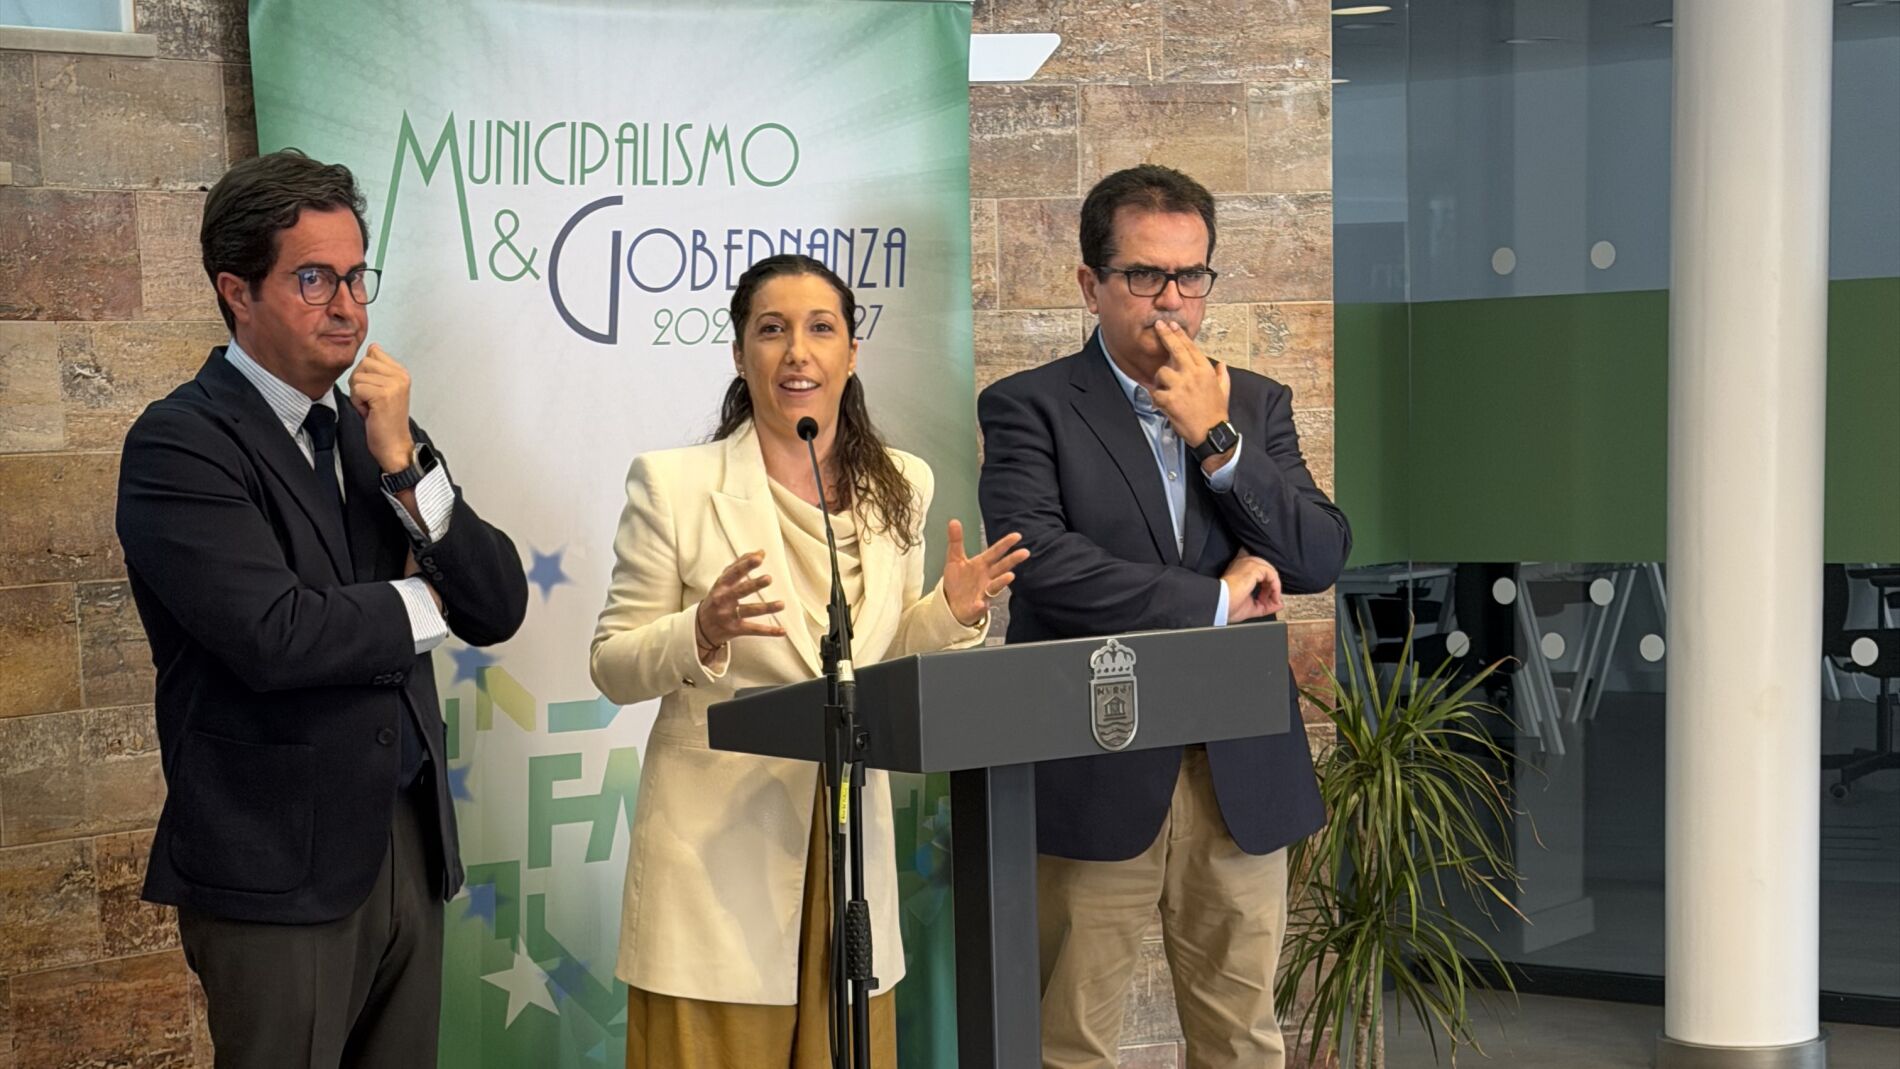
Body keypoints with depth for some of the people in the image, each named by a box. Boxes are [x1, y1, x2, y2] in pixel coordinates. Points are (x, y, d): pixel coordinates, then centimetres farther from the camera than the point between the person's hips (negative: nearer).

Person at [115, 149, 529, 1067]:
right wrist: (421, 601, -5)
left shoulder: (376, 431, 11)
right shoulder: (180, 443, -10)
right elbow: (274, 638, -22)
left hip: (408, 844, 6)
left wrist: (405, 464, -9)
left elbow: (498, 608, 4)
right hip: (278, 867, -6)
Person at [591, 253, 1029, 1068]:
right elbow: (611, 668, -3)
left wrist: (952, 609, -4)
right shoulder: (672, 484, -5)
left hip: (850, 852, 4)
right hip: (720, 852, -4)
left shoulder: (900, 487, 7)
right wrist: (703, 632, -22)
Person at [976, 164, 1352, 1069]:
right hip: (1095, 779, -4)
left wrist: (1216, 439, -9)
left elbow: (1321, 559, 2)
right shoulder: (1029, 408, -1)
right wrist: (1213, 600, -12)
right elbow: (1037, 557, -17)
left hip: (1240, 779, 4)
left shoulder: (1256, 404, 13)